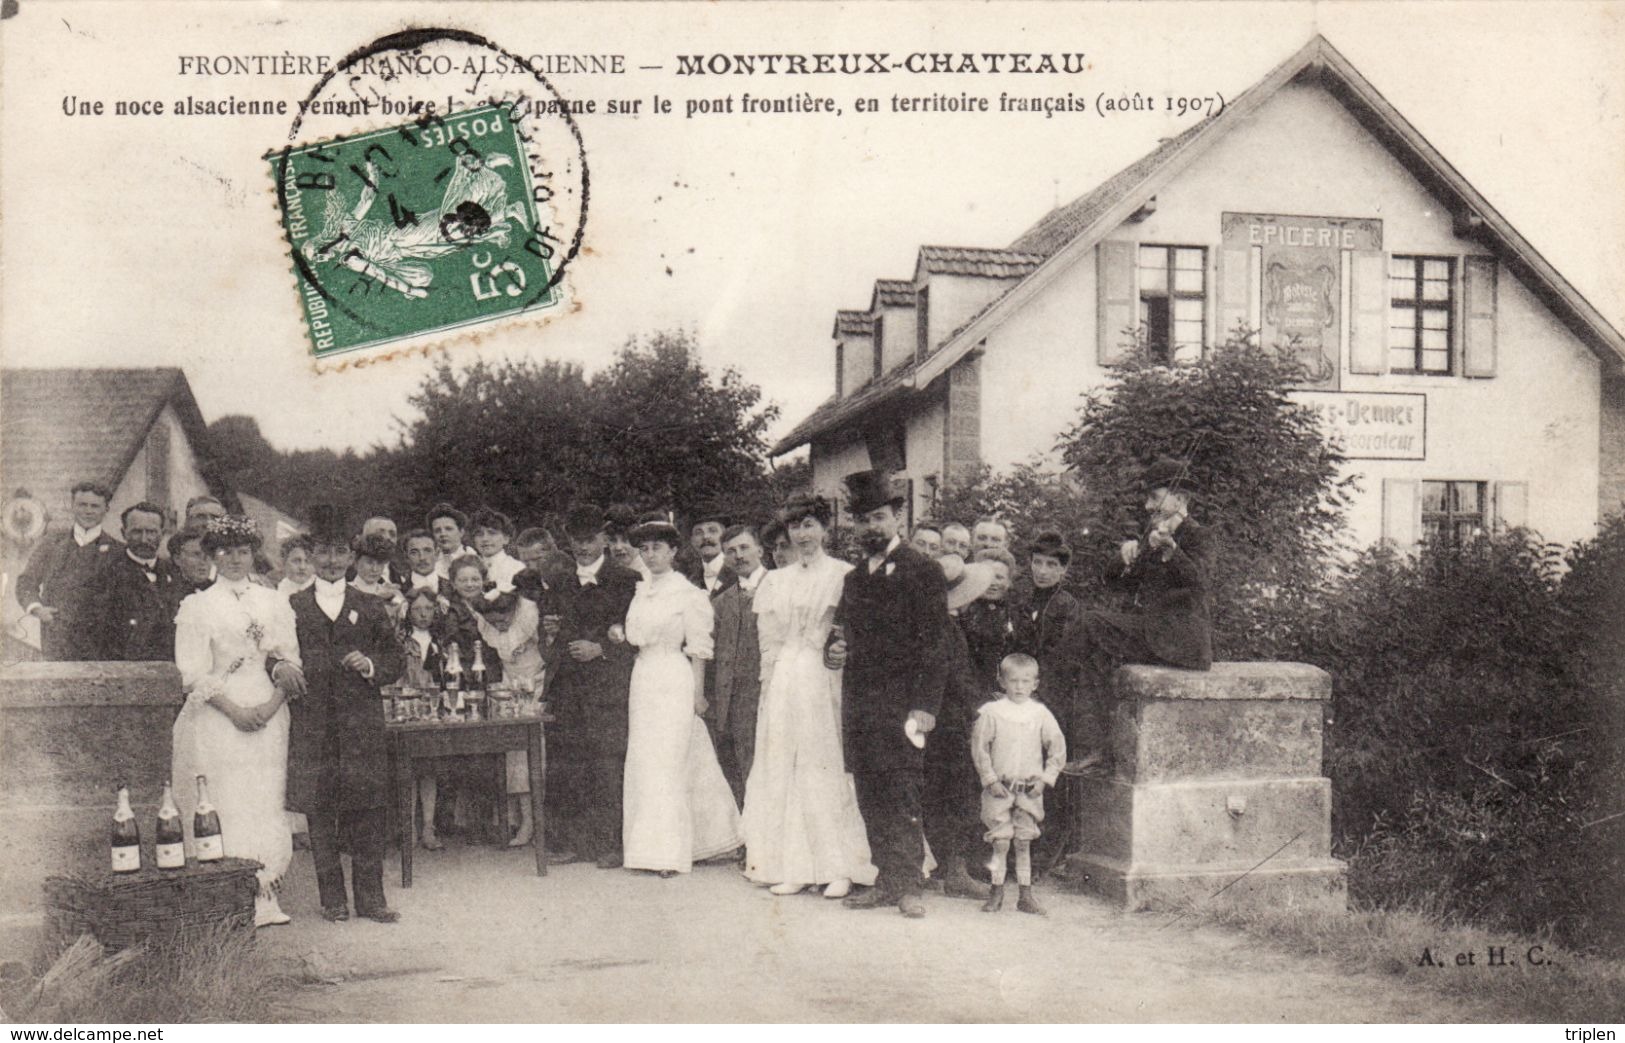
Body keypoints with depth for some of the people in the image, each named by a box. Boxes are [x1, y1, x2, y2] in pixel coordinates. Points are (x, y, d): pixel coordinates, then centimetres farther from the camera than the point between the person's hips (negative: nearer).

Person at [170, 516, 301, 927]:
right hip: (217, 720, -3)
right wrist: (235, 711, -12)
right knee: (223, 805, -6)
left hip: (268, 717, 3)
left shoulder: (274, 602, 14)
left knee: (266, 803, 0)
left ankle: (264, 897, 3)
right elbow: (194, 674, -2)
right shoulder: (197, 606, 5)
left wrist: (271, 705, -8)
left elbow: (290, 663, 10)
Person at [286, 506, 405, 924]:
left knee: (368, 808, -1)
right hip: (312, 726, 0)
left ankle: (370, 896, 8)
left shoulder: (370, 608, 12)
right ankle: (332, 897, 13)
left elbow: (396, 659, 12)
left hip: (362, 724, 0)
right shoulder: (292, 607, 9)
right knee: (319, 811, 3)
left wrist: (370, 666, -7)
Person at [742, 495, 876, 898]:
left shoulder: (843, 574, 0)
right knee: (784, 770, 4)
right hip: (784, 682, 5)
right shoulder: (775, 581, 14)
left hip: (825, 679, -5)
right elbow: (769, 641, 12)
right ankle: (796, 868, 10)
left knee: (829, 770, -3)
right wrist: (772, 688, 4)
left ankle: (841, 868, 4)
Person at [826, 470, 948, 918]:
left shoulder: (923, 571, -3)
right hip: (858, 704, 7)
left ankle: (909, 885, 1)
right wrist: (834, 652, 4)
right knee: (870, 797, 8)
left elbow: (932, 643, -9)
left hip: (899, 701, -6)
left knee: (901, 795, -6)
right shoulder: (854, 579, 19)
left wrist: (923, 706, -16)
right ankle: (887, 881, 16)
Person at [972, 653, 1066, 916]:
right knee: (1000, 842, 0)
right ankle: (997, 892, 13)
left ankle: (1025, 895, 13)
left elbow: (1058, 749, 6)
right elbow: (979, 748, -2)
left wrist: (1045, 779, -1)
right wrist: (991, 780, -6)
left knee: (1024, 843, 5)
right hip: (999, 789, -1)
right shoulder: (991, 712, -4)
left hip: (1030, 790, 1)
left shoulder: (1041, 714, 1)